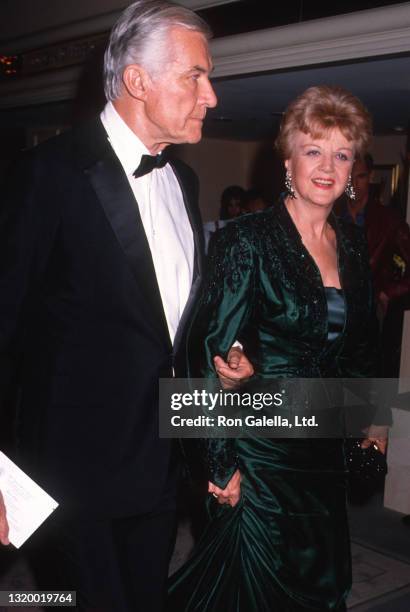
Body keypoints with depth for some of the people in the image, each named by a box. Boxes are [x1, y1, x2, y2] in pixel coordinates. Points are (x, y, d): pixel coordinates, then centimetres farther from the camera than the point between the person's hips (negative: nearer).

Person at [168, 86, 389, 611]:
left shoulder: (351, 243, 5)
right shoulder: (250, 240, -15)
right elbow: (210, 352, -17)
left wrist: (373, 414, 15)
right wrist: (222, 463, -17)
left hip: (324, 445, 7)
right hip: (260, 444, -6)